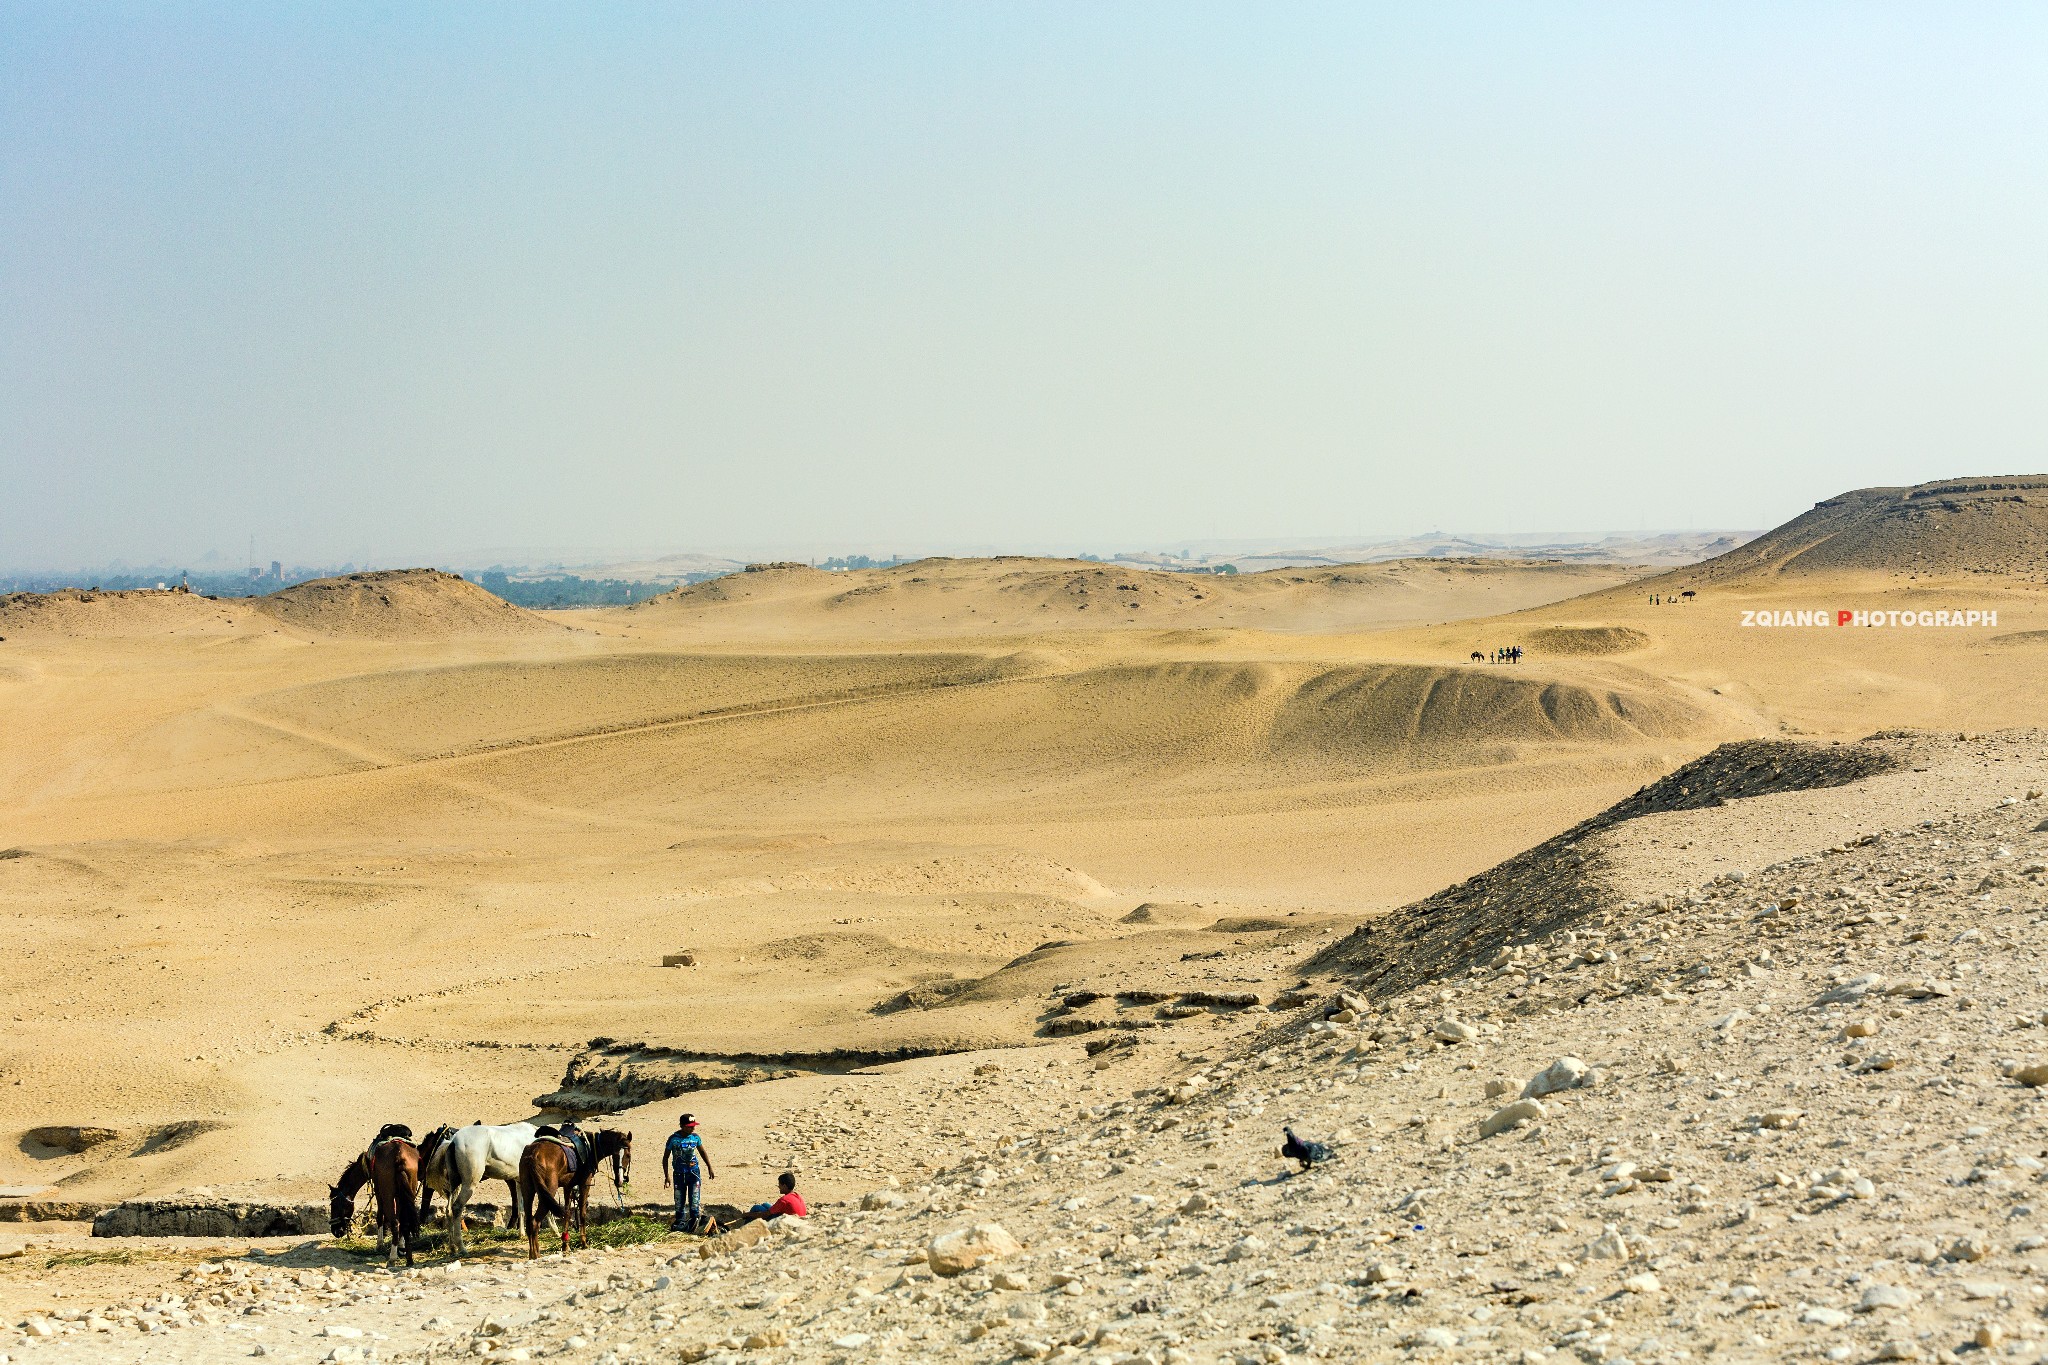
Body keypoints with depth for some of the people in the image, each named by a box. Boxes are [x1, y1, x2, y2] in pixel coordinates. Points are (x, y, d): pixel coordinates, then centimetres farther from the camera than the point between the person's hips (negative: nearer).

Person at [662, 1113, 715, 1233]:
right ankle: (680, 1223, 15)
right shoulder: (673, 1139, -8)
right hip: (679, 1174, -1)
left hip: (693, 1173, 1)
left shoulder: (695, 1137, 0)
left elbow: (703, 1152, 18)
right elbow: (665, 1158, -1)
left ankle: (695, 1219, -7)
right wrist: (666, 1176, -5)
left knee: (695, 1199, -9)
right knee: (679, 1201, 5)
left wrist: (710, 1168, 20)